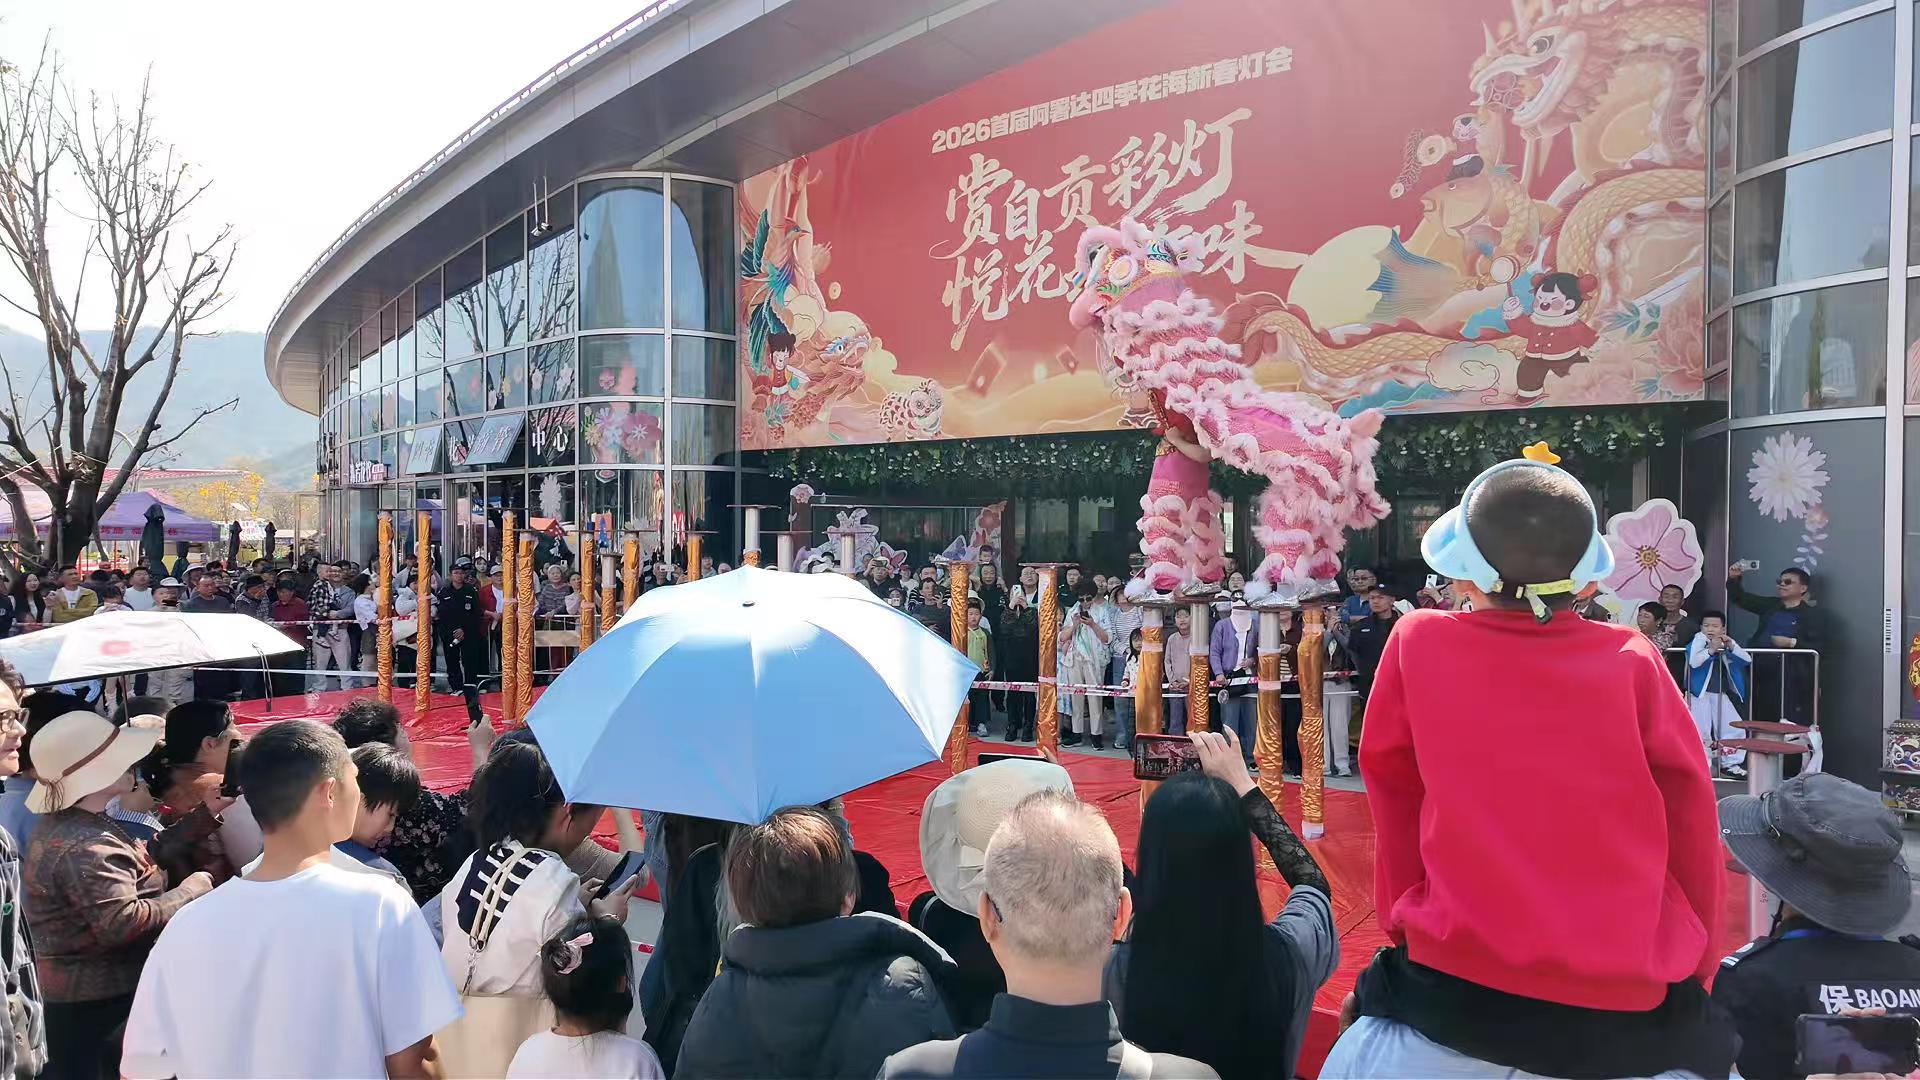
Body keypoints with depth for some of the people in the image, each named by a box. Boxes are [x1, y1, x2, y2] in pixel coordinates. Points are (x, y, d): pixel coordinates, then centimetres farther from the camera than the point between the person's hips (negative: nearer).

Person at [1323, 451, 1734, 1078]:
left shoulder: (1417, 644, -4)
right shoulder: (1633, 663, -3)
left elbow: (1395, 806, 4)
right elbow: (1691, 830, 4)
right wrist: (1691, 973, 18)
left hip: (1457, 988, -1)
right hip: (1630, 1004, 1)